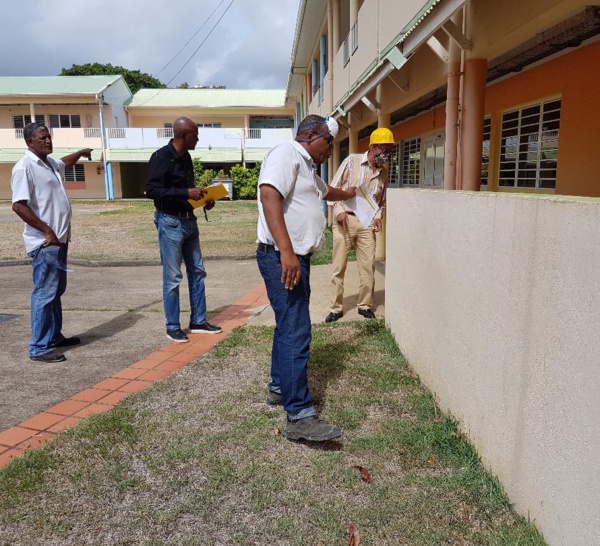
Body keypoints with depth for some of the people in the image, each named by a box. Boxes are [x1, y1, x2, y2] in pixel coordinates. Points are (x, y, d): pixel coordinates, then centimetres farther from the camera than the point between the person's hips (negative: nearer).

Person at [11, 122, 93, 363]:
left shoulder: (49, 163, 13)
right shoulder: (25, 167, -15)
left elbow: (64, 163, 41)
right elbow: (18, 206, -22)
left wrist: (80, 153, 33)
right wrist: (47, 231, -22)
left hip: (59, 239, 10)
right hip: (45, 242, -10)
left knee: (56, 291, 17)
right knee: (44, 294, -7)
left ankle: (55, 336, 29)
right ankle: (39, 348, -1)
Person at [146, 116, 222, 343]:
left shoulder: (185, 157, 10)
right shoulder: (161, 157, -14)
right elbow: (152, 190, -21)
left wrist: (202, 200, 3)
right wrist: (186, 193, -25)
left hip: (189, 220, 9)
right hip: (170, 223, -8)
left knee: (197, 271, 11)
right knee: (172, 277, -1)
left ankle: (198, 321, 23)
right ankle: (173, 327, 12)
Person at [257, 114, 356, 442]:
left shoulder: (306, 167, 24)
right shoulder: (286, 154, -9)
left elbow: (326, 191, 46)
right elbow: (269, 195, -26)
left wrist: (349, 194, 66)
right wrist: (286, 251, -34)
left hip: (296, 258, 11)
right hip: (281, 257, -11)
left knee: (289, 326, 18)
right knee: (296, 333, -13)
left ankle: (280, 387, 32)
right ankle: (300, 416, -10)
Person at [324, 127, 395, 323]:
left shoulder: (384, 172, 8)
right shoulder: (352, 161, -4)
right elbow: (333, 188, -3)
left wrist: (378, 216, 0)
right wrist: (339, 210, -16)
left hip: (367, 223, 3)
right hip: (345, 220, -3)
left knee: (368, 266, 4)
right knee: (339, 267, 1)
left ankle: (365, 305, 20)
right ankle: (336, 308, 12)